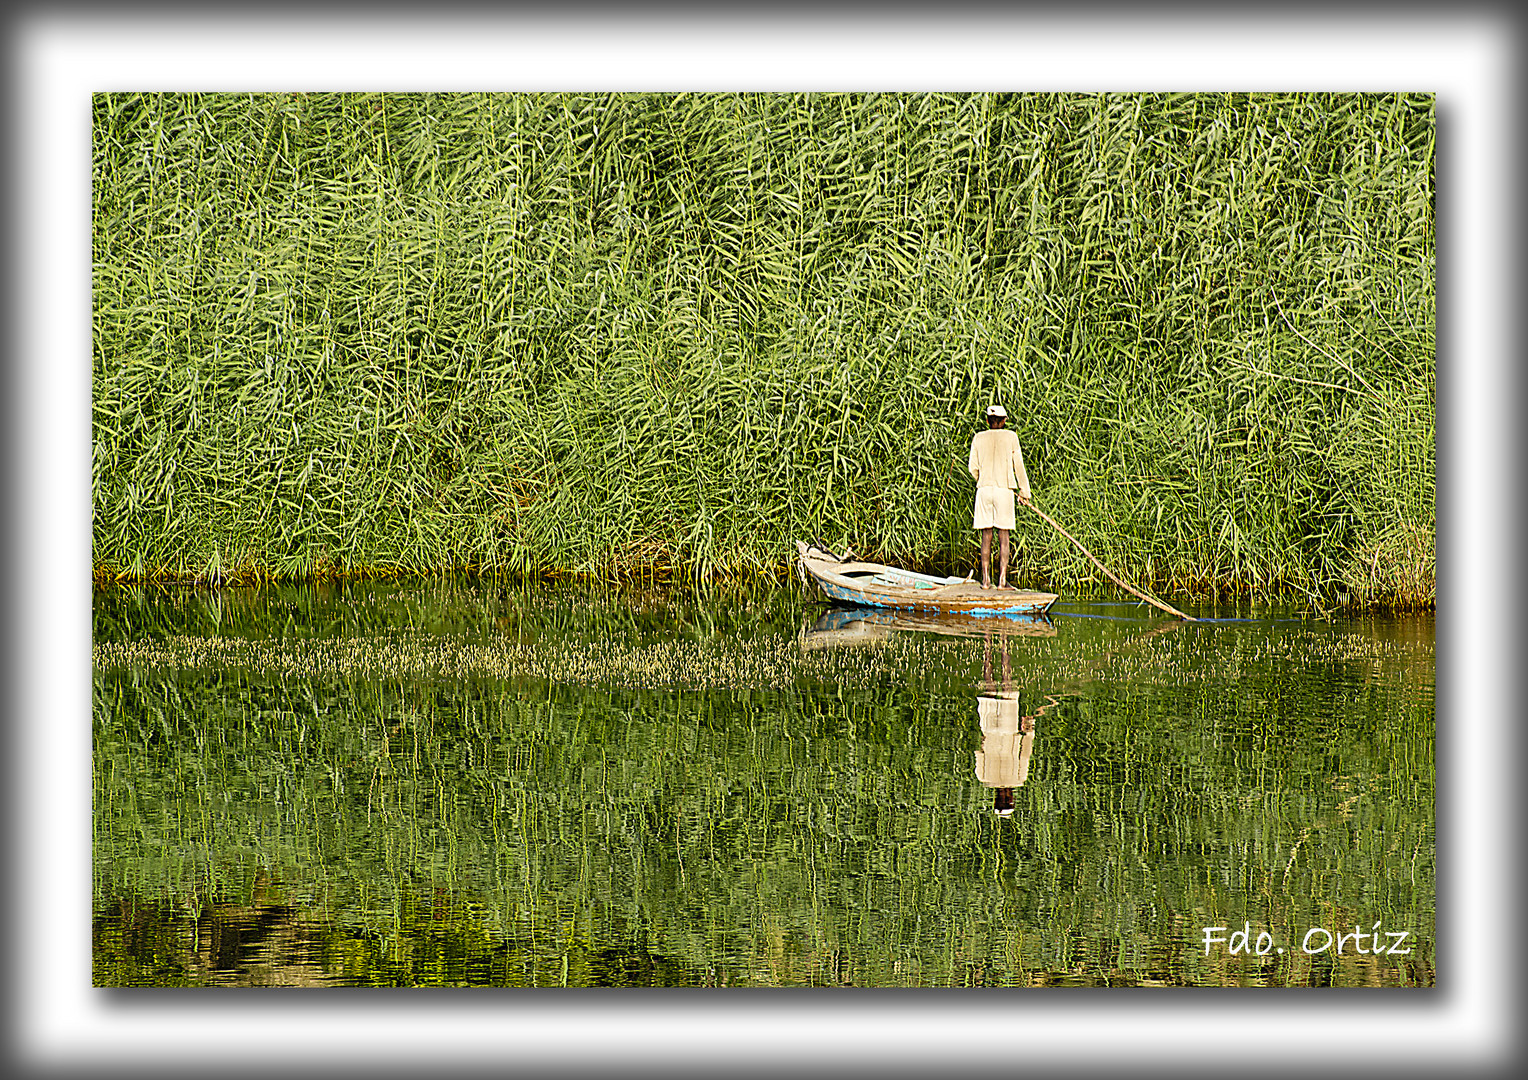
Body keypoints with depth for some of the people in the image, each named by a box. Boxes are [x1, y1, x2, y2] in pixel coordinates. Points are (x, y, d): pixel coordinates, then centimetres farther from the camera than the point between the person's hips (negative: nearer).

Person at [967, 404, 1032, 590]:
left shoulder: (979, 438, 4)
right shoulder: (1010, 437, -1)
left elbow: (973, 467, 6)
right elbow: (1018, 466, 2)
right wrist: (1024, 491, 10)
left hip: (984, 490, 2)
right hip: (1004, 490, -2)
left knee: (986, 536, 6)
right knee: (1003, 536, 1)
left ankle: (986, 579, 3)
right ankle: (1002, 579, -5)